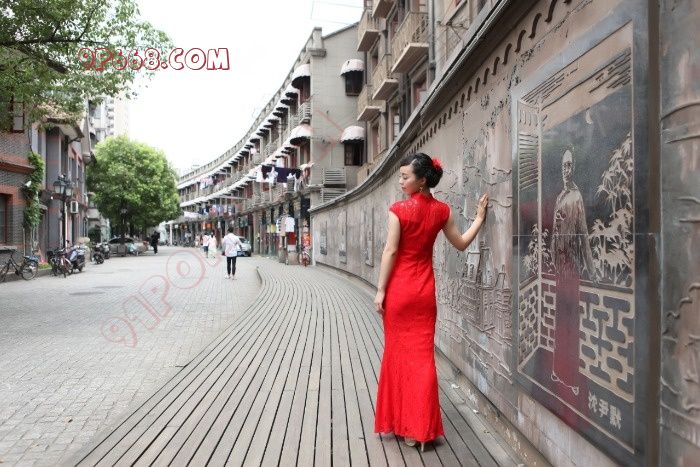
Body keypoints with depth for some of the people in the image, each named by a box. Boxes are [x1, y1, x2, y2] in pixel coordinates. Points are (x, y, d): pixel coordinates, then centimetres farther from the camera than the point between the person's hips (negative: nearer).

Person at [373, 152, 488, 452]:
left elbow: (390, 252, -12)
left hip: (399, 289, -3)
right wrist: (480, 218, 23)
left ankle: (397, 422, 19)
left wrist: (380, 290, -7)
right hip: (425, 290, 4)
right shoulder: (441, 210, 1)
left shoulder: (399, 210, -12)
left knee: (398, 352, 9)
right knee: (422, 355, 7)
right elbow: (461, 244, 11)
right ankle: (419, 427, 12)